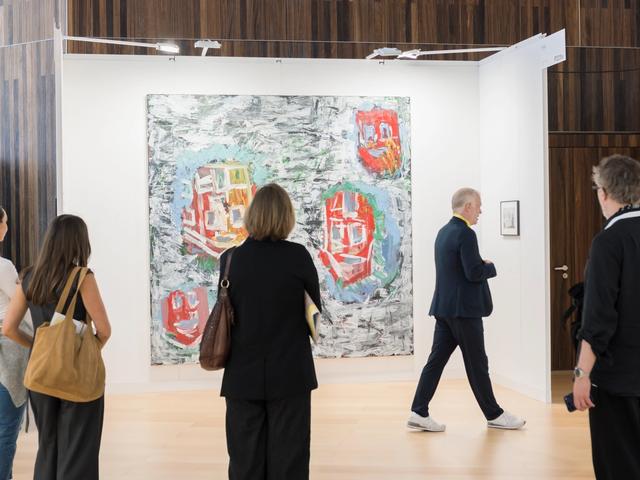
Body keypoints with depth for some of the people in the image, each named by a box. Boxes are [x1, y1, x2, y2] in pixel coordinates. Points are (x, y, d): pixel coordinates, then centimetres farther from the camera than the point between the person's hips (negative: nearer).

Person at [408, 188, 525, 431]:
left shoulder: (443, 231, 13)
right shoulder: (465, 234, -16)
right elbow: (475, 273, -21)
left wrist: (481, 265, 10)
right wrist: (490, 266, -2)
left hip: (444, 307, 9)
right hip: (464, 309, -9)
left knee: (436, 359, 7)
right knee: (477, 364, 3)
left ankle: (419, 412, 5)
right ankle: (494, 415, 16)